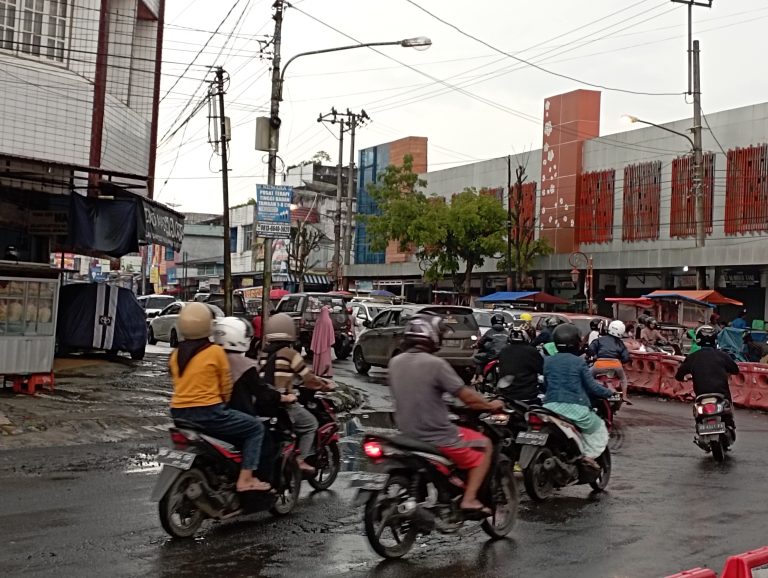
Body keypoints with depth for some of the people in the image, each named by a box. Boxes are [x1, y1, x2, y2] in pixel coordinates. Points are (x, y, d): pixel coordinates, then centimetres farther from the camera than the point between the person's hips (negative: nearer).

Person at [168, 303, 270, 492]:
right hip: (208, 413, -7)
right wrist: (222, 403, 19)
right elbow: (226, 387, -1)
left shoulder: (176, 354, 8)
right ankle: (245, 479, -5)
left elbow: (178, 383, 16)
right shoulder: (215, 351, -8)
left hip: (179, 413, 7)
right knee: (256, 428, 4)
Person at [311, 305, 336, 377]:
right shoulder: (328, 320, -13)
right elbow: (330, 332, -12)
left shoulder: (318, 321, 2)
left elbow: (315, 332, 7)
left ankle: (317, 371, 17)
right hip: (325, 341, -5)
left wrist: (315, 343, 15)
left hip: (318, 341, 5)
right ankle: (324, 372, -7)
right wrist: (331, 341, -5)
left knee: (318, 356, 12)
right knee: (325, 357, -3)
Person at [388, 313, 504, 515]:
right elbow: (468, 397, -15)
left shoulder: (395, 362, 1)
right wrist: (491, 405, 2)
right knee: (485, 446, 13)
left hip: (407, 432, 7)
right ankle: (469, 499, 4)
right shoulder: (435, 364, -20)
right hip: (436, 436, -7)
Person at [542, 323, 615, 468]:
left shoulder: (547, 361, 8)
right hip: (575, 408, -3)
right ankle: (589, 454, 2)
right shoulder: (579, 362, -2)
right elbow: (592, 387, 1)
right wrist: (609, 392, 19)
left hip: (551, 406, 3)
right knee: (599, 428, 19)